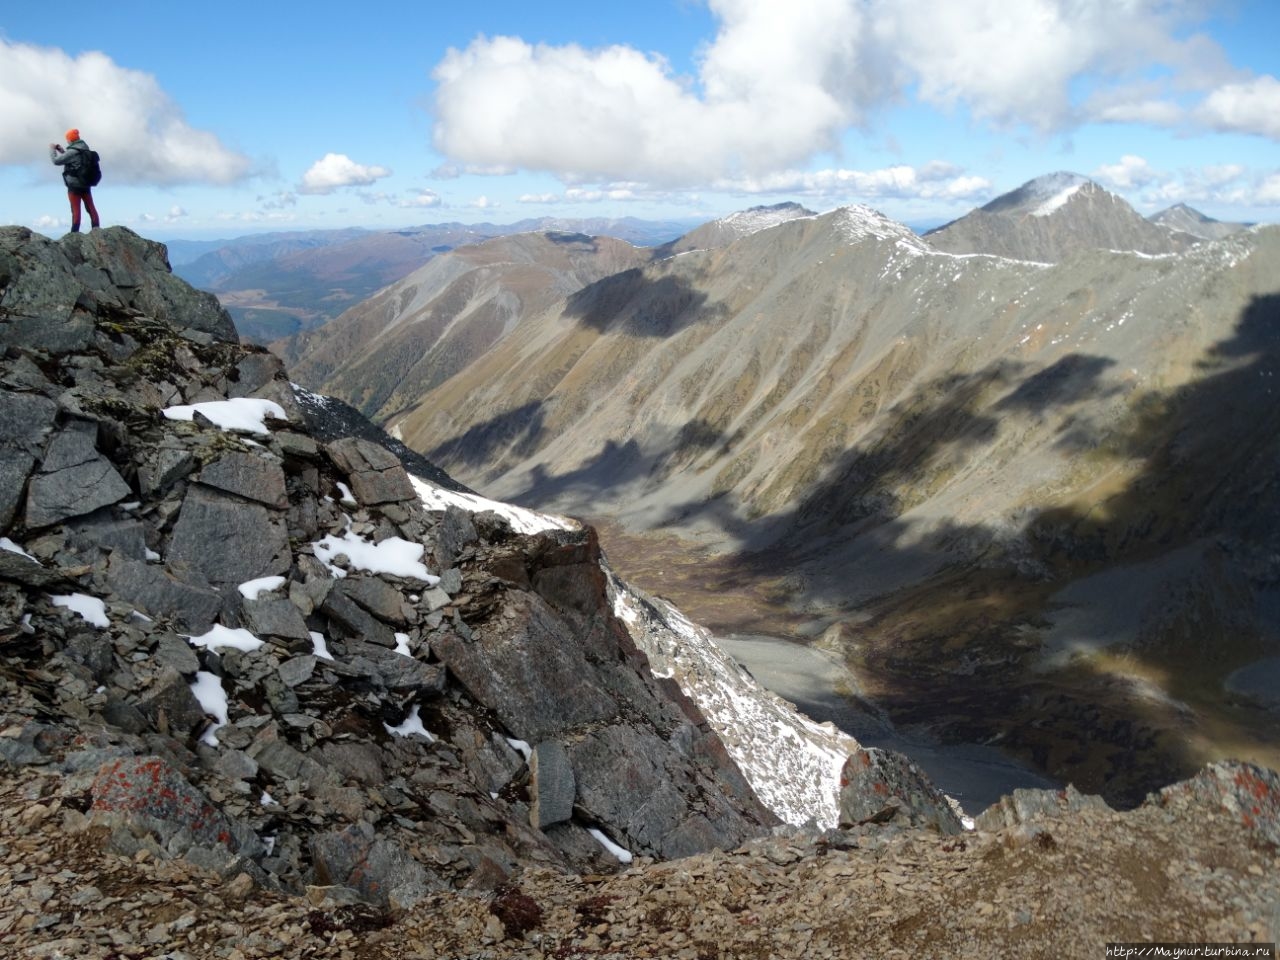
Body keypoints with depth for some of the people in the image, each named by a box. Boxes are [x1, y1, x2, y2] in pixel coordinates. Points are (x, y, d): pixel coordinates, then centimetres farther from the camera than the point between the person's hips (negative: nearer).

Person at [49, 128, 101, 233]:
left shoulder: (73, 151, -17)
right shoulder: (84, 149, 8)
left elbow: (56, 160, -10)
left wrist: (52, 149, 4)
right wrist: (62, 151, 22)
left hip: (75, 186, -7)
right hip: (86, 184, 7)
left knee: (76, 210, -5)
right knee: (91, 208, 8)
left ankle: (75, 232, -5)